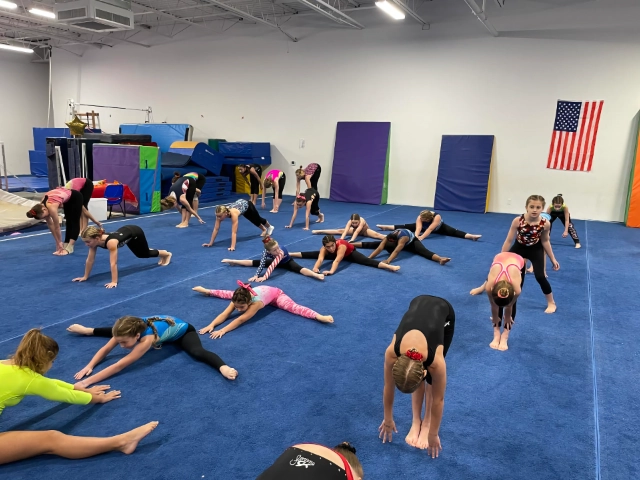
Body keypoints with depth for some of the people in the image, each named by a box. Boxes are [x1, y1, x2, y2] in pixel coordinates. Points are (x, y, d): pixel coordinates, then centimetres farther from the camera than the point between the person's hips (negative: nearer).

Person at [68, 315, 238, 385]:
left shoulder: (147, 338, -45)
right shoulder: (130, 328, -28)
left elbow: (120, 365, -45)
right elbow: (105, 350, -14)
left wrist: (89, 380, -48)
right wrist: (89, 366, -28)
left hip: (183, 331, -7)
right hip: (164, 323, 8)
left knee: (197, 352, -40)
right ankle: (88, 330, 46)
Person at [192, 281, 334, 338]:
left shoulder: (256, 302, -46)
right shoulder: (239, 298, -32)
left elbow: (241, 319, -50)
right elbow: (225, 314, -34)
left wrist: (223, 331, -55)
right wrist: (211, 325, -48)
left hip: (275, 294, -6)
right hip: (261, 290, 6)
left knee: (294, 308, -31)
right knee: (229, 294, 20)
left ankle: (319, 316, -46)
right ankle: (207, 291, 43)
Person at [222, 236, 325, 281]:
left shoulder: (281, 252, -42)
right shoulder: (266, 251, -31)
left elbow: (273, 266, -51)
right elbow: (262, 264, -34)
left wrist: (265, 277, -58)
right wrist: (256, 275, -46)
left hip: (287, 262, -5)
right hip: (275, 261, 5)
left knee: (299, 268, -37)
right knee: (255, 262, 4)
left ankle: (317, 275, -62)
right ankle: (233, 261, 21)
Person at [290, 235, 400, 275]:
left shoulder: (341, 246, -45)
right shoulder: (324, 249, -32)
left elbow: (337, 260, -56)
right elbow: (320, 258, -46)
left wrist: (331, 271, -71)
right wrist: (315, 268, -66)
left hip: (350, 253, -5)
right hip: (334, 254, 5)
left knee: (366, 261, -31)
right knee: (313, 254, 1)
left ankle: (389, 266, -48)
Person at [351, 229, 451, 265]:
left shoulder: (403, 237, -47)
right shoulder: (387, 238, -33)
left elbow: (396, 251, -57)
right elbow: (379, 248, -39)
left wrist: (388, 261, -69)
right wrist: (369, 258, -50)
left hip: (411, 242, -4)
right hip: (396, 241, 4)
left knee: (424, 251, -36)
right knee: (373, 244, -4)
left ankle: (440, 259, -59)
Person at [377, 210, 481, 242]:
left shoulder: (437, 217, -43)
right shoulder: (420, 218, -32)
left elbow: (430, 229, -49)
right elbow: (418, 228, -44)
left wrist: (421, 237, -58)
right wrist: (416, 236, -63)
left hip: (439, 228, -3)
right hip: (425, 227, 3)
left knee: (454, 232, -26)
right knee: (408, 226, -7)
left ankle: (471, 236, -43)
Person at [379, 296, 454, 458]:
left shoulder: (436, 361, -37)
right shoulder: (392, 352, -32)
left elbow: (438, 399, -19)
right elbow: (388, 388, -13)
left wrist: (433, 434, -7)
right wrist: (388, 420, 1)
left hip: (445, 312, -2)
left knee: (432, 378, -6)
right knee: (418, 376, -5)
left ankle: (426, 423, 12)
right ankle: (416, 422, 11)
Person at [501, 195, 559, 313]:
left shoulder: (545, 224, -26)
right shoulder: (517, 221, -30)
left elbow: (545, 241, -6)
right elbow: (509, 240, -19)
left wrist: (553, 259, 0)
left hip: (535, 249, -1)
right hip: (519, 247, 1)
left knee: (540, 276, -7)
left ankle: (551, 303, 15)